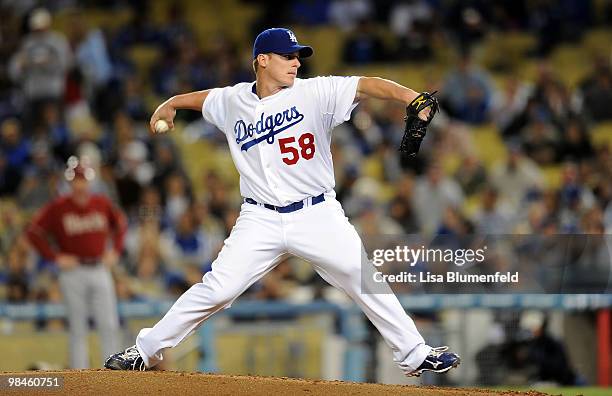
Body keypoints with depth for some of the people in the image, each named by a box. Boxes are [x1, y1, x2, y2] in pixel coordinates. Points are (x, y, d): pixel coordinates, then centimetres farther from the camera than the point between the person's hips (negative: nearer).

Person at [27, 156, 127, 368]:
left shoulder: (102, 204, 4)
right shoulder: (57, 207, -6)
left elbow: (121, 223, 21)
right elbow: (34, 232, -3)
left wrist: (116, 250, 10)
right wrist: (55, 257, -8)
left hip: (100, 270, 2)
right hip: (73, 273, -2)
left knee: (110, 326, -2)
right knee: (78, 329, 2)